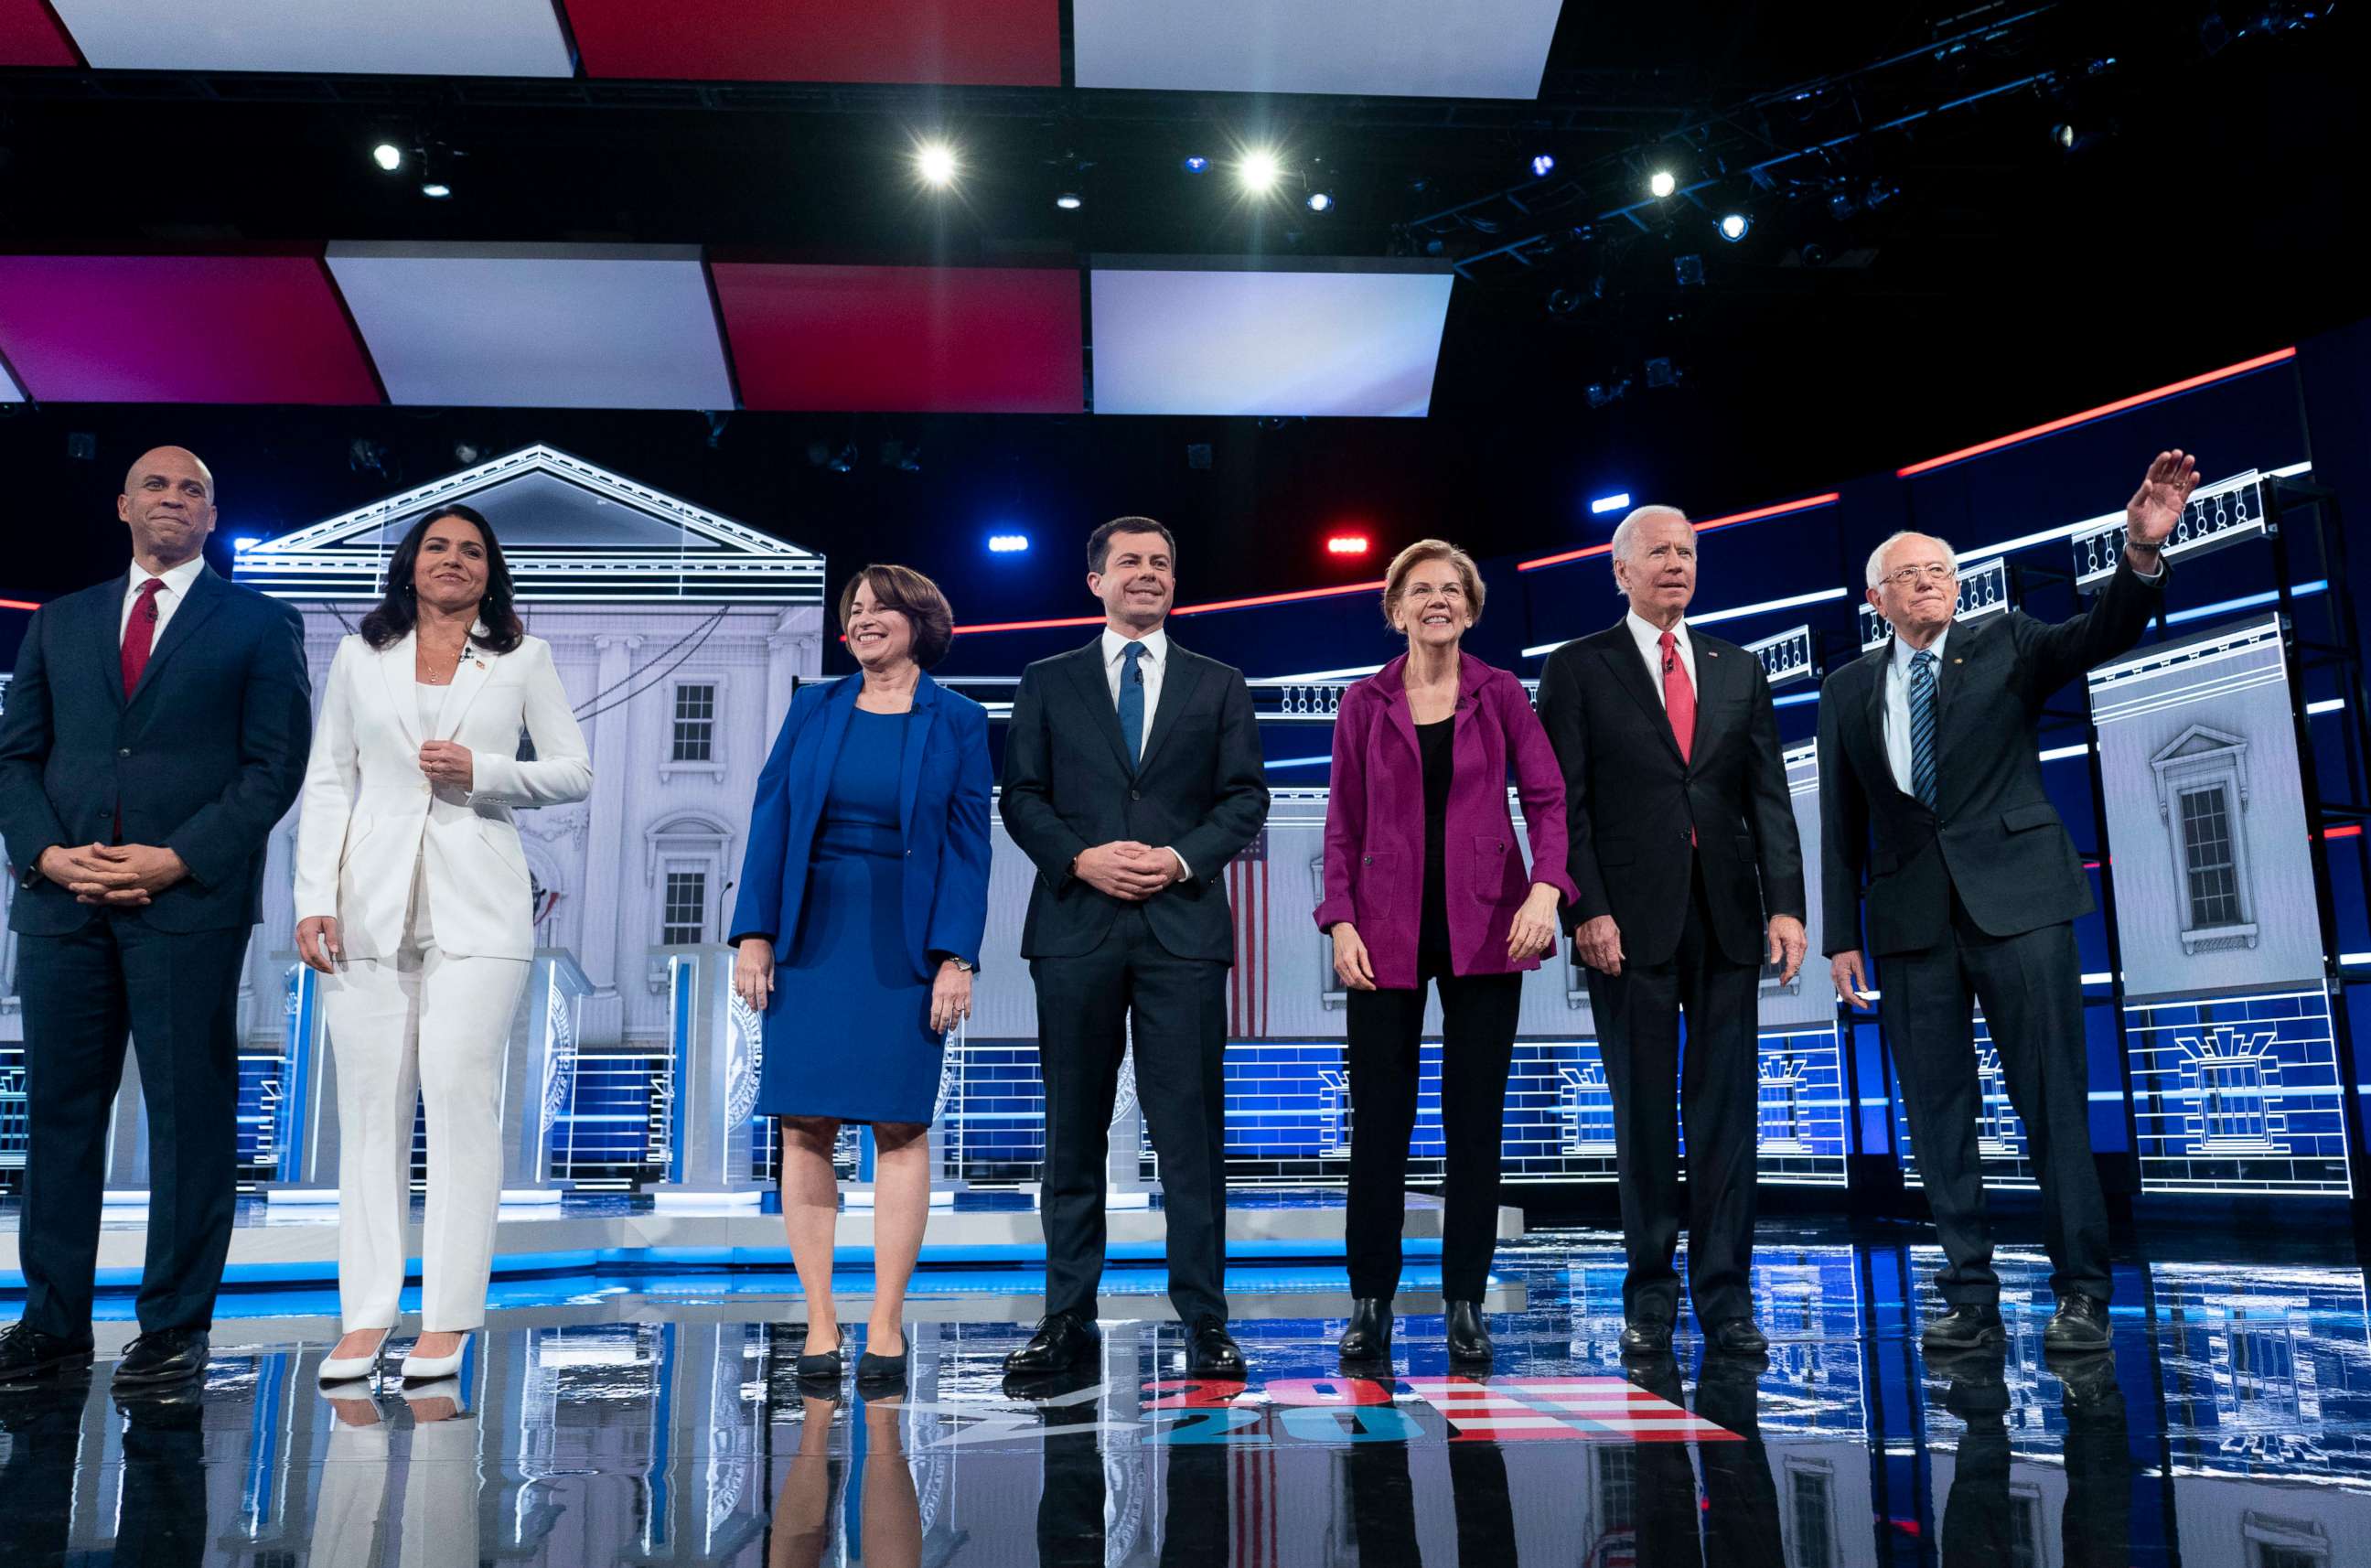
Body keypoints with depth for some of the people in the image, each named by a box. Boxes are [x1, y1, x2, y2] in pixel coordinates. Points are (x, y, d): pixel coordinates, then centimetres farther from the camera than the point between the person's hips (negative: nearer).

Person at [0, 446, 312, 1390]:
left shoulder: (259, 625, 7)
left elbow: (275, 764, -1)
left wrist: (176, 860, -12)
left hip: (190, 899, -4)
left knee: (190, 1113, -1)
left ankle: (176, 1326, 8)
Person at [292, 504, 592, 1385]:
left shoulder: (522, 658, 10)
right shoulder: (361, 656, 14)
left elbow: (574, 773, 8)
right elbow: (327, 783, 11)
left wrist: (479, 771, -8)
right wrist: (314, 899, 1)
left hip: (476, 906, -2)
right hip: (372, 904, 2)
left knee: (460, 1097, -8)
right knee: (370, 1104, 1)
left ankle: (447, 1321, -2)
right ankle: (366, 1319, 6)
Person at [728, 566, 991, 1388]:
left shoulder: (957, 721, 4)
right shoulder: (812, 708, 10)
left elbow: (968, 844, -1)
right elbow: (770, 819, 6)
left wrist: (956, 956, -9)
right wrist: (754, 934, -3)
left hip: (905, 945, -2)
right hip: (812, 937, 2)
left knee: (900, 1125, -1)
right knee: (805, 1125, 1)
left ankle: (885, 1326, 8)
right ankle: (820, 1321, 10)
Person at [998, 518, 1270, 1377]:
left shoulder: (1219, 685, 13)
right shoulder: (1047, 683, 13)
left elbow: (1245, 797, 7)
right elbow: (1021, 796, 6)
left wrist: (1183, 858, -10)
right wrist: (1081, 858, -10)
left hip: (1183, 926, 0)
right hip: (1076, 924, 1)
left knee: (1190, 1128, -1)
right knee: (1073, 1129, 6)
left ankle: (1204, 1319, 7)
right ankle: (1068, 1315, 14)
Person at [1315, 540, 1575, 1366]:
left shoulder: (1502, 694, 5)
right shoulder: (1365, 703, 5)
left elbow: (1548, 798, 0)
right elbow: (1343, 825, 4)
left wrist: (1546, 888, -16)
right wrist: (1340, 921, -6)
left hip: (1485, 929, 0)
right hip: (1388, 933, 0)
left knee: (1477, 1121, 5)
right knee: (1379, 1119, 2)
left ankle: (1465, 1305, 16)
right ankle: (1370, 1303, 15)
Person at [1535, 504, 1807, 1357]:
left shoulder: (1738, 669, 15)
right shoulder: (1578, 669, 4)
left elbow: (1769, 797, 10)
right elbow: (1565, 804, -2)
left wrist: (1785, 903, -1)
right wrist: (1587, 910, -12)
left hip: (1728, 916, 3)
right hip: (1631, 920, -3)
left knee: (1725, 1108, 4)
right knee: (1643, 1111, 4)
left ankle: (1726, 1295, 12)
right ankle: (1651, 1290, 14)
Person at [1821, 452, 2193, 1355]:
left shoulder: (2005, 645, 8)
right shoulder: (1849, 691, 12)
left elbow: (2102, 634, -11)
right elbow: (1842, 825, 10)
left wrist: (2143, 552, -30)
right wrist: (1842, 934, 5)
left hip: (2017, 899, -2)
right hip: (1911, 915, 2)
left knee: (2054, 1100, -2)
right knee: (1938, 1115, 3)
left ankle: (2080, 1293, 6)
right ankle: (1970, 1299, 11)